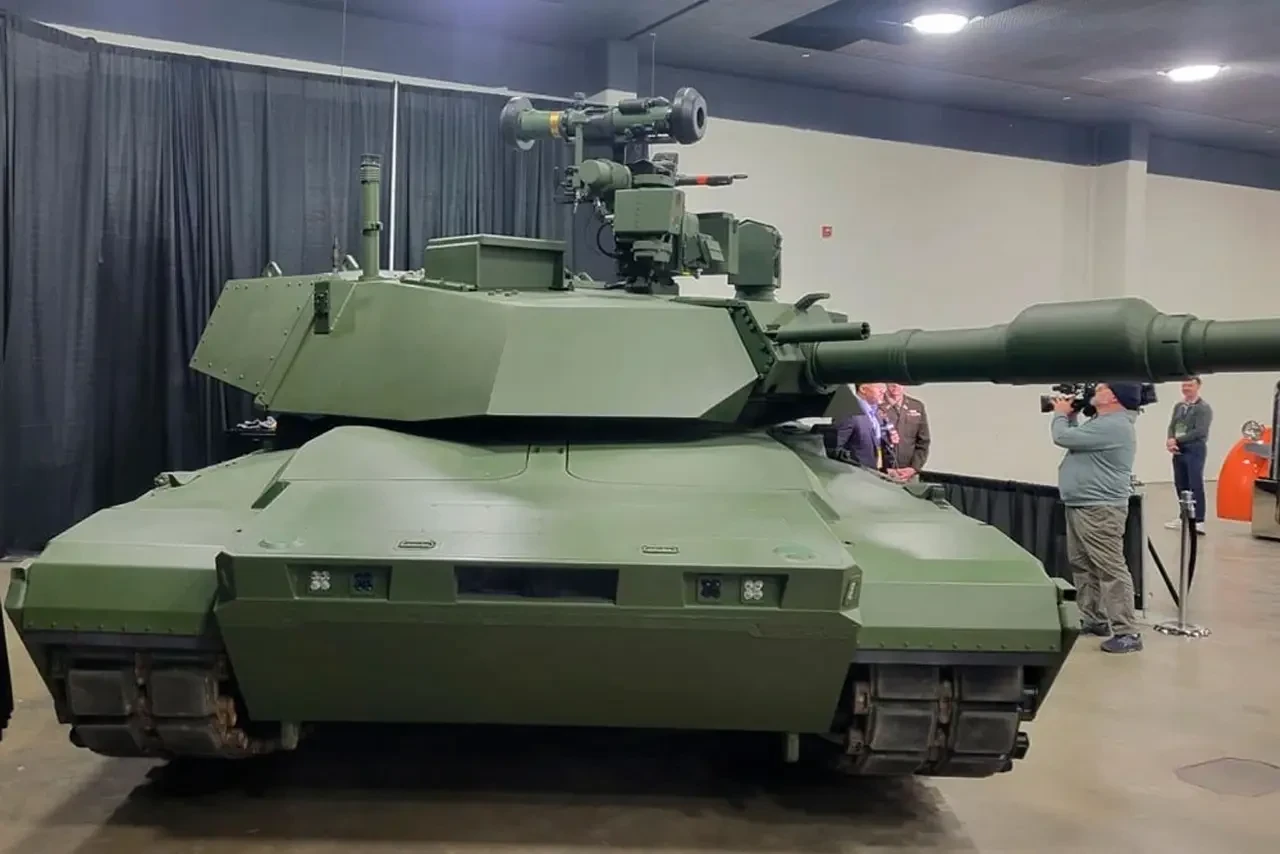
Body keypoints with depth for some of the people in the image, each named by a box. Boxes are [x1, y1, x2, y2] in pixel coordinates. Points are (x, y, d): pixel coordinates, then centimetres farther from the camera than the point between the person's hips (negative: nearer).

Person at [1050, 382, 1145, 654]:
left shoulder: (1113, 426, -20)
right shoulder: (1104, 422, 17)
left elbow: (1063, 438, -19)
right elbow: (1075, 439, 27)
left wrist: (1061, 414, 0)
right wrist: (1070, 416, 14)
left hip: (1099, 509, -12)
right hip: (1081, 506, 12)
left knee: (1111, 569, -11)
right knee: (1083, 566, 16)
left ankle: (1127, 633, -11)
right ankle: (1094, 620, 24)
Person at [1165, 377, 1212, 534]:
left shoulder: (1204, 408, -6)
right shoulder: (1178, 406, 15)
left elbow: (1200, 431, -16)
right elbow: (1172, 426, 12)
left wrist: (1176, 440, -14)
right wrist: (1171, 441, -10)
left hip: (1195, 450, -7)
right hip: (1178, 451, 7)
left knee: (1196, 485, -8)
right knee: (1180, 485, 12)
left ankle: (1199, 521, -8)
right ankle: (1184, 518, 24)